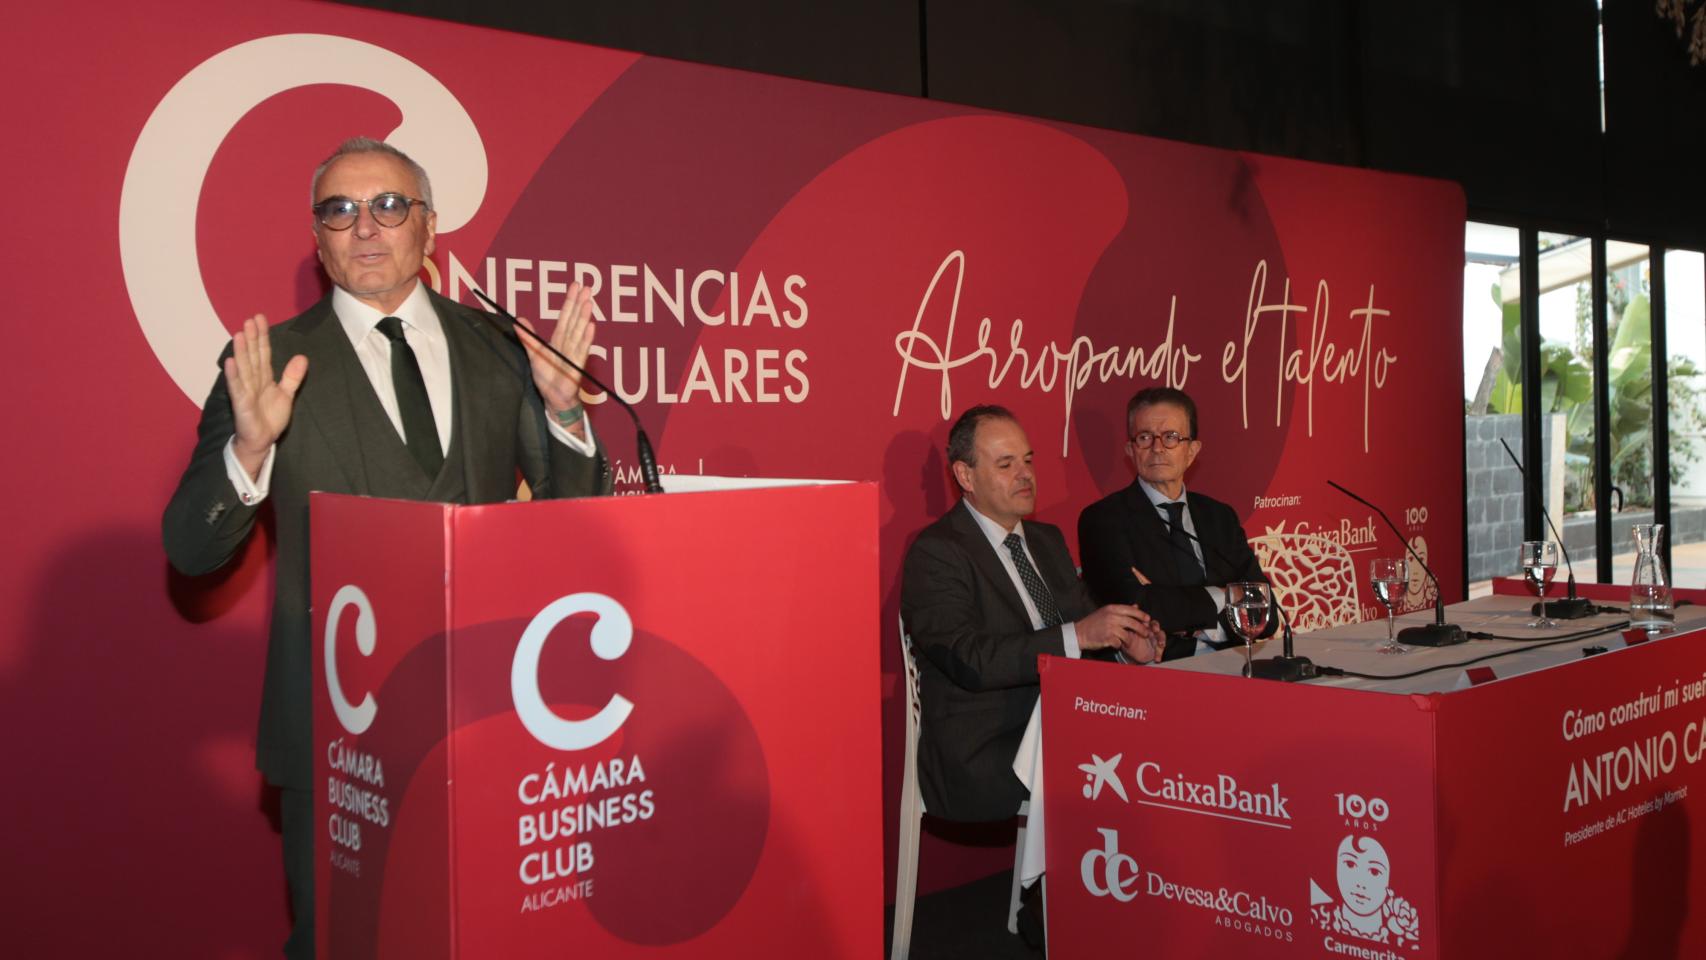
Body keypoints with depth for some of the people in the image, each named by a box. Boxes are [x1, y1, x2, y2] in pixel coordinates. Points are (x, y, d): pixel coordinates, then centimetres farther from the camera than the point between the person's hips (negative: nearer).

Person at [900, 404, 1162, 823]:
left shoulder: (1048, 539, 18)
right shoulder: (935, 553, -8)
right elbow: (970, 661, -20)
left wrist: (1124, 642, -6)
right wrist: (1078, 635, -26)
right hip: (983, 755, -7)